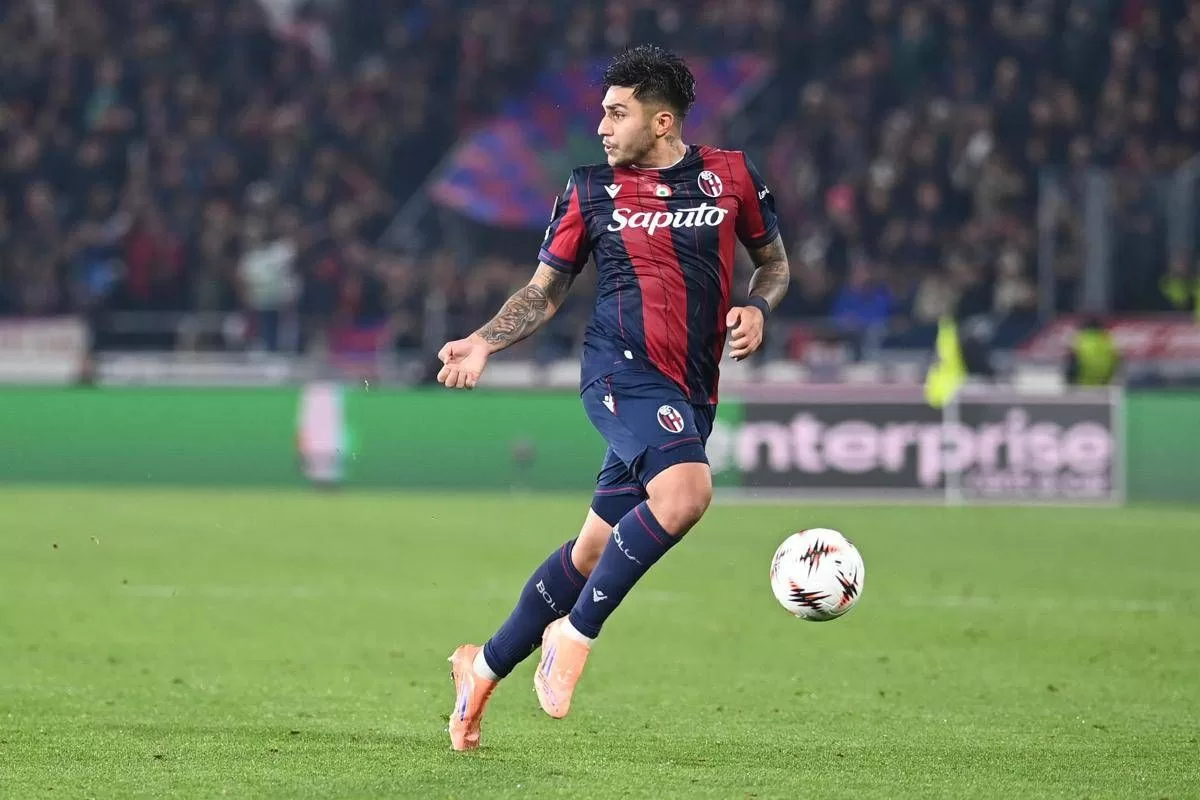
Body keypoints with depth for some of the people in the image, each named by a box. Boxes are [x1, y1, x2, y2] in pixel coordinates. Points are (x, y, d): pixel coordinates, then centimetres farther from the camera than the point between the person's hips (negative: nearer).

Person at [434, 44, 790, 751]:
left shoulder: (732, 176, 8)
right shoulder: (591, 190, 5)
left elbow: (774, 262, 21)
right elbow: (545, 291, 13)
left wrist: (758, 309, 0)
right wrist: (483, 343, -3)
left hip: (690, 396, 3)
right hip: (623, 369, -3)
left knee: (595, 549, 8)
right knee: (687, 488, -31)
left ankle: (485, 667, 25)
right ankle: (575, 634, -18)